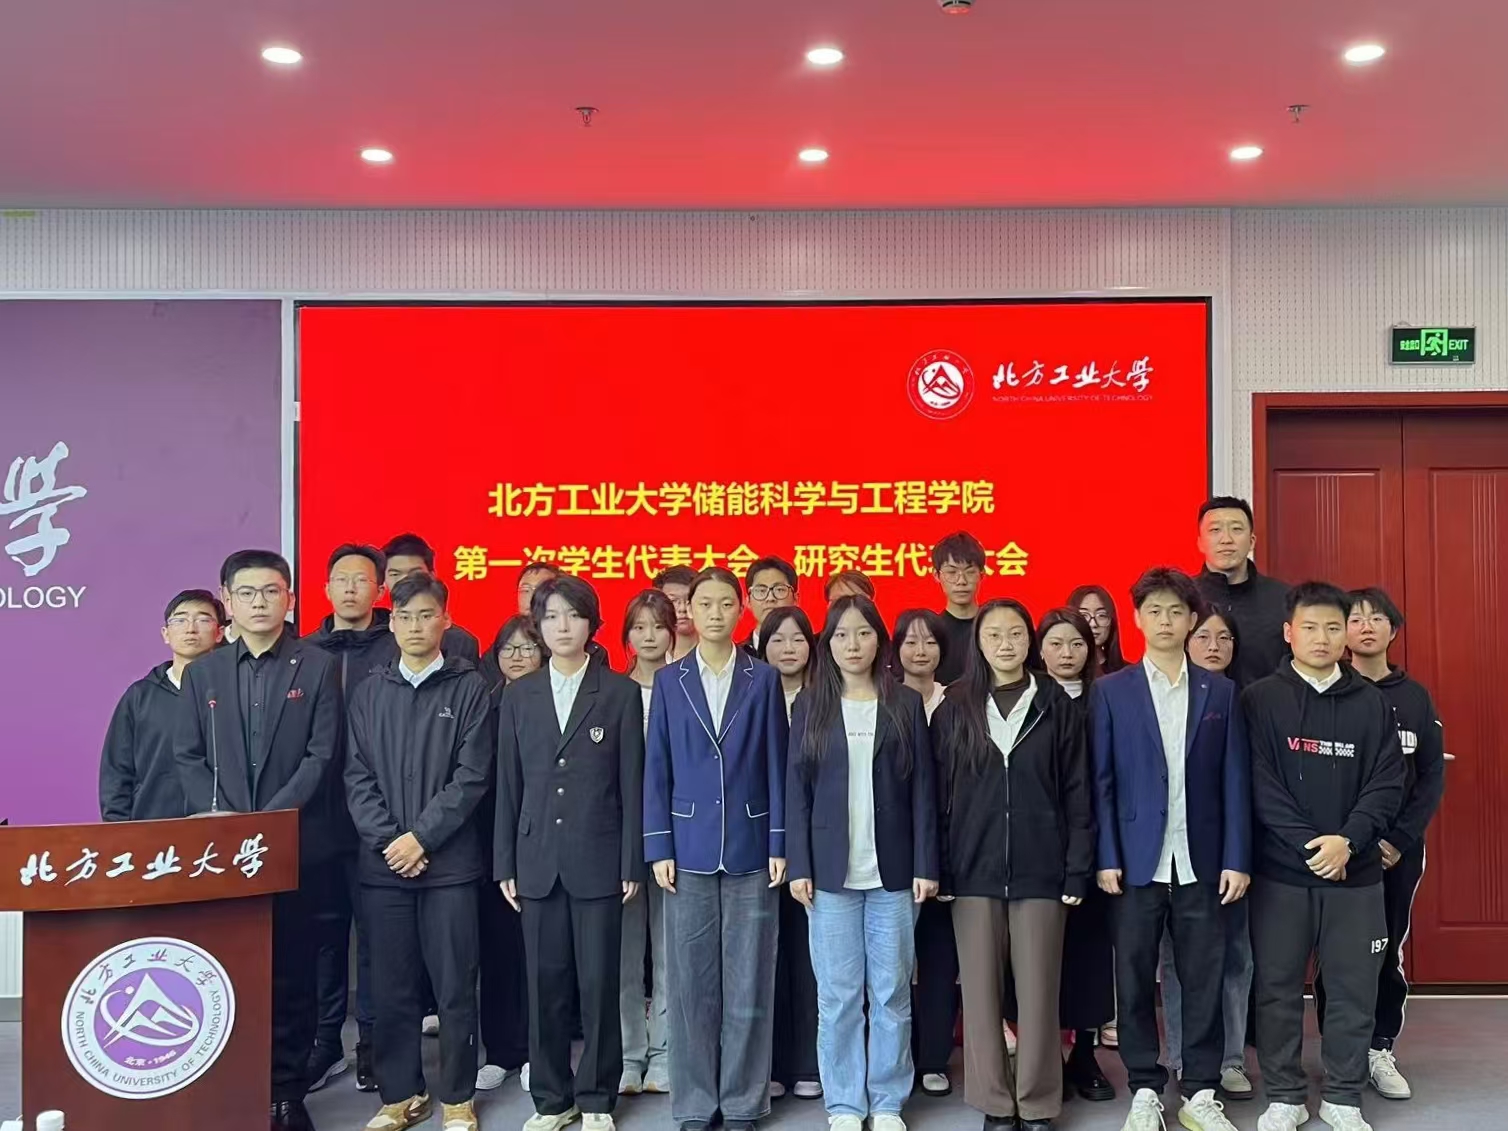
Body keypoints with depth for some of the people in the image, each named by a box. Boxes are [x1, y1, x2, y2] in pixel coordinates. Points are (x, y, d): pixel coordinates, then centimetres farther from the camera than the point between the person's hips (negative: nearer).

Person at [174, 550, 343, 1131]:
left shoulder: (318, 667, 2)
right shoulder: (203, 671, 11)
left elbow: (322, 755, -4)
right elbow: (186, 756, 8)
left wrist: (269, 818, -13)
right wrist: (217, 817, -7)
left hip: (294, 841, -2)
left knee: (290, 968, 2)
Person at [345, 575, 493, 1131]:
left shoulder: (470, 689, 0)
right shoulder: (368, 693, 10)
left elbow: (471, 777, -6)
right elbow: (358, 777, 5)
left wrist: (421, 837, -12)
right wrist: (387, 841, -7)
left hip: (449, 861, -3)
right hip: (382, 862, 3)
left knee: (454, 985, 3)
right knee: (391, 986, 9)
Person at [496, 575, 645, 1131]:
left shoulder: (620, 692, 1)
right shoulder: (518, 696, 8)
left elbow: (631, 783, -1)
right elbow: (509, 784, 8)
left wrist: (631, 863, -4)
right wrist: (505, 864, 5)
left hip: (598, 859, -2)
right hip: (538, 860, 2)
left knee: (599, 984, 4)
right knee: (545, 984, 8)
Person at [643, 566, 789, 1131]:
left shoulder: (763, 679, 3)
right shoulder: (669, 680, 5)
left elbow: (775, 765, 2)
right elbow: (657, 769, 4)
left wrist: (778, 844, -3)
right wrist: (659, 848, -2)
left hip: (750, 850, 0)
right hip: (689, 850, 1)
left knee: (749, 983, 5)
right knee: (691, 984, 6)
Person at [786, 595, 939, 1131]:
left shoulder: (906, 703, 4)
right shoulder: (810, 705, 4)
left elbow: (923, 789, 2)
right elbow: (796, 790, 2)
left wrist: (926, 864, -3)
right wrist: (799, 865, -5)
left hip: (893, 869, 0)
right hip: (831, 869, 0)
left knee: (891, 993, 6)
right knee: (837, 995, 5)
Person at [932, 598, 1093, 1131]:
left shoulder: (1056, 705, 2)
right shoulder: (955, 709, 4)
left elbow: (1076, 793, 1)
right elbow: (939, 793, 4)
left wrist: (1078, 869, -4)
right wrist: (937, 868, -2)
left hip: (1040, 869, -1)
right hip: (974, 870, 1)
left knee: (1038, 991, 4)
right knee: (981, 991, 6)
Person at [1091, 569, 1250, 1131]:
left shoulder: (1221, 692, 6)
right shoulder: (1110, 691, 2)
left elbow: (1235, 781, 4)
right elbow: (1101, 782, -1)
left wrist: (1236, 858, -2)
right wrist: (1106, 858, -6)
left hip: (1201, 861, 1)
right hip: (1137, 859, -1)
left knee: (1203, 979, 8)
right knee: (1135, 978, 6)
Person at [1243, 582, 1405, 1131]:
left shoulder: (1370, 702, 5)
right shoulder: (1259, 700, -1)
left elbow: (1388, 783, 0)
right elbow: (1261, 786, -7)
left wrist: (1347, 841, -14)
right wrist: (1308, 844, -15)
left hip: (1357, 873, 2)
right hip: (1281, 870, -1)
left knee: (1353, 990, 9)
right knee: (1278, 988, 6)